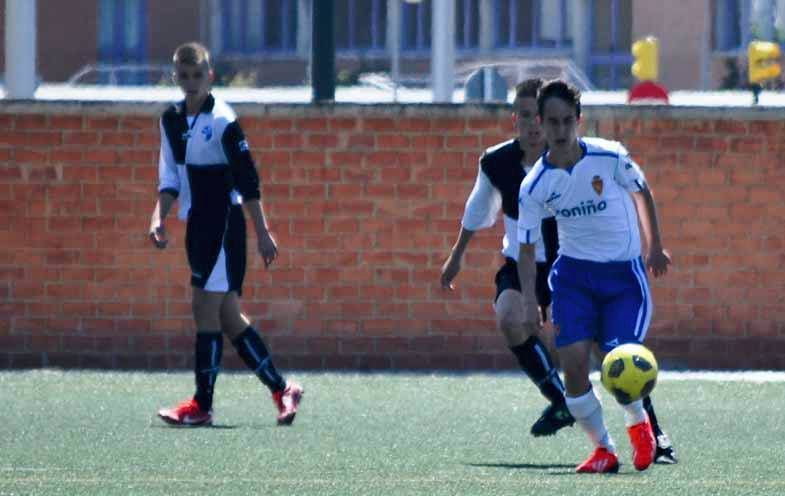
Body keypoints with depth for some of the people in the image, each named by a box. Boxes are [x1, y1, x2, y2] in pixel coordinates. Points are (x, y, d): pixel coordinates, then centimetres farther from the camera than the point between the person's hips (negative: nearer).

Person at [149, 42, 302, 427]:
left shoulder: (222, 121, -12)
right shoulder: (171, 120, 10)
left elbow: (247, 181, -13)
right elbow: (170, 176, 16)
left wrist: (262, 232, -14)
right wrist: (159, 217, 2)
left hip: (224, 223, -8)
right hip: (198, 224, 8)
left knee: (206, 309, -9)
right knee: (227, 316, 9)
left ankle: (202, 405, -5)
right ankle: (281, 390, 17)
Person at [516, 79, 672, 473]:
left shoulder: (610, 157, -14)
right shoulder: (534, 186, -10)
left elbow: (642, 192, 6)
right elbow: (526, 248, -3)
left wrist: (654, 246, 11)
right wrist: (530, 303, -13)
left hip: (624, 273, -2)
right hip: (574, 274, 2)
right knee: (573, 364, -12)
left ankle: (639, 424, 20)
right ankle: (603, 449, 7)